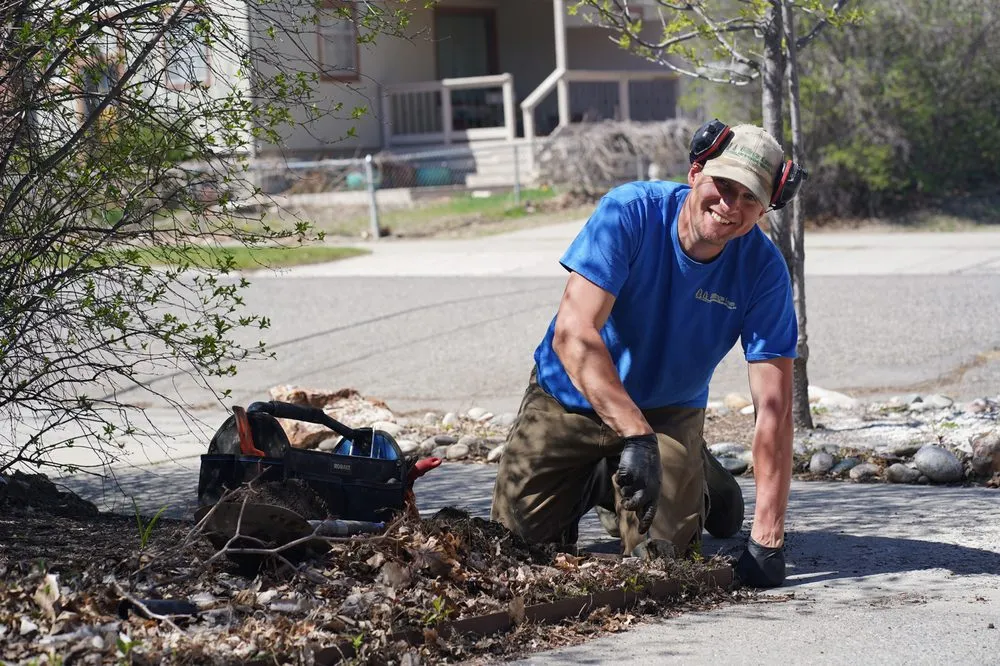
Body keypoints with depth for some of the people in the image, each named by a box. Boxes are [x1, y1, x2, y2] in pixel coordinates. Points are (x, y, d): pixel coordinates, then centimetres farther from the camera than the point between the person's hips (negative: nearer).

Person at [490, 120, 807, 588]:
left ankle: (696, 481, 19)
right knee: (518, 536, -5)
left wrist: (766, 540, -30)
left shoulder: (762, 269, -20)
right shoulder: (630, 212, -26)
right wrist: (636, 437, -46)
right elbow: (573, 334, -35)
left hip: (669, 411, 1)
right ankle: (594, 478, 27)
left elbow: (774, 408, -23)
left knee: (661, 547, -15)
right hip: (572, 397, -1)